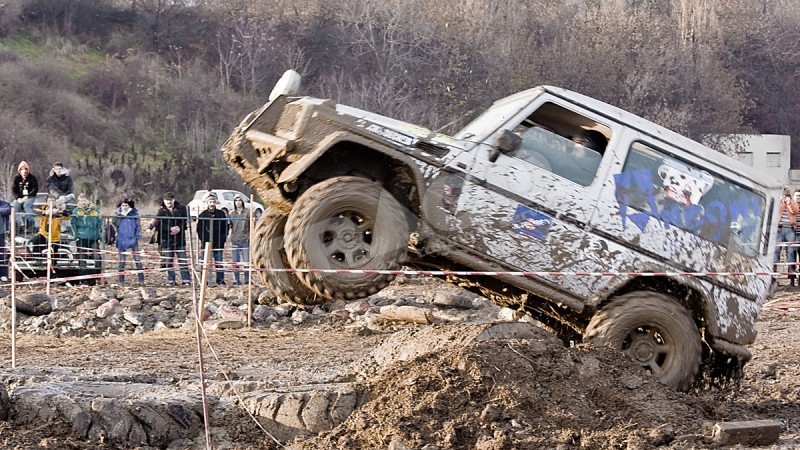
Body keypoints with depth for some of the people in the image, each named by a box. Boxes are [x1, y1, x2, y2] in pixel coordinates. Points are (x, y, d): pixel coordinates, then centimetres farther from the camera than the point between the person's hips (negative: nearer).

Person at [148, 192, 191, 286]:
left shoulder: (181, 209, 3)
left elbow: (186, 222, 5)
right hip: (166, 240, 0)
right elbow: (159, 225, -9)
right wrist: (170, 229, -21)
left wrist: (179, 228, -13)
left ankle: (186, 280, 3)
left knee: (183, 260, -1)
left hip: (180, 239, 0)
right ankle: (170, 281, 13)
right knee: (168, 261, 5)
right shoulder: (161, 211, 1)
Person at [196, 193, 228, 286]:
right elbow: (199, 229, 7)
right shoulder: (202, 215, 5)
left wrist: (222, 239, -2)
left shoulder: (221, 214, 6)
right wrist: (203, 239, -5)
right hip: (206, 244, 0)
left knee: (219, 263, 2)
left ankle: (220, 281, 5)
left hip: (218, 244, 0)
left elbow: (225, 228, 9)